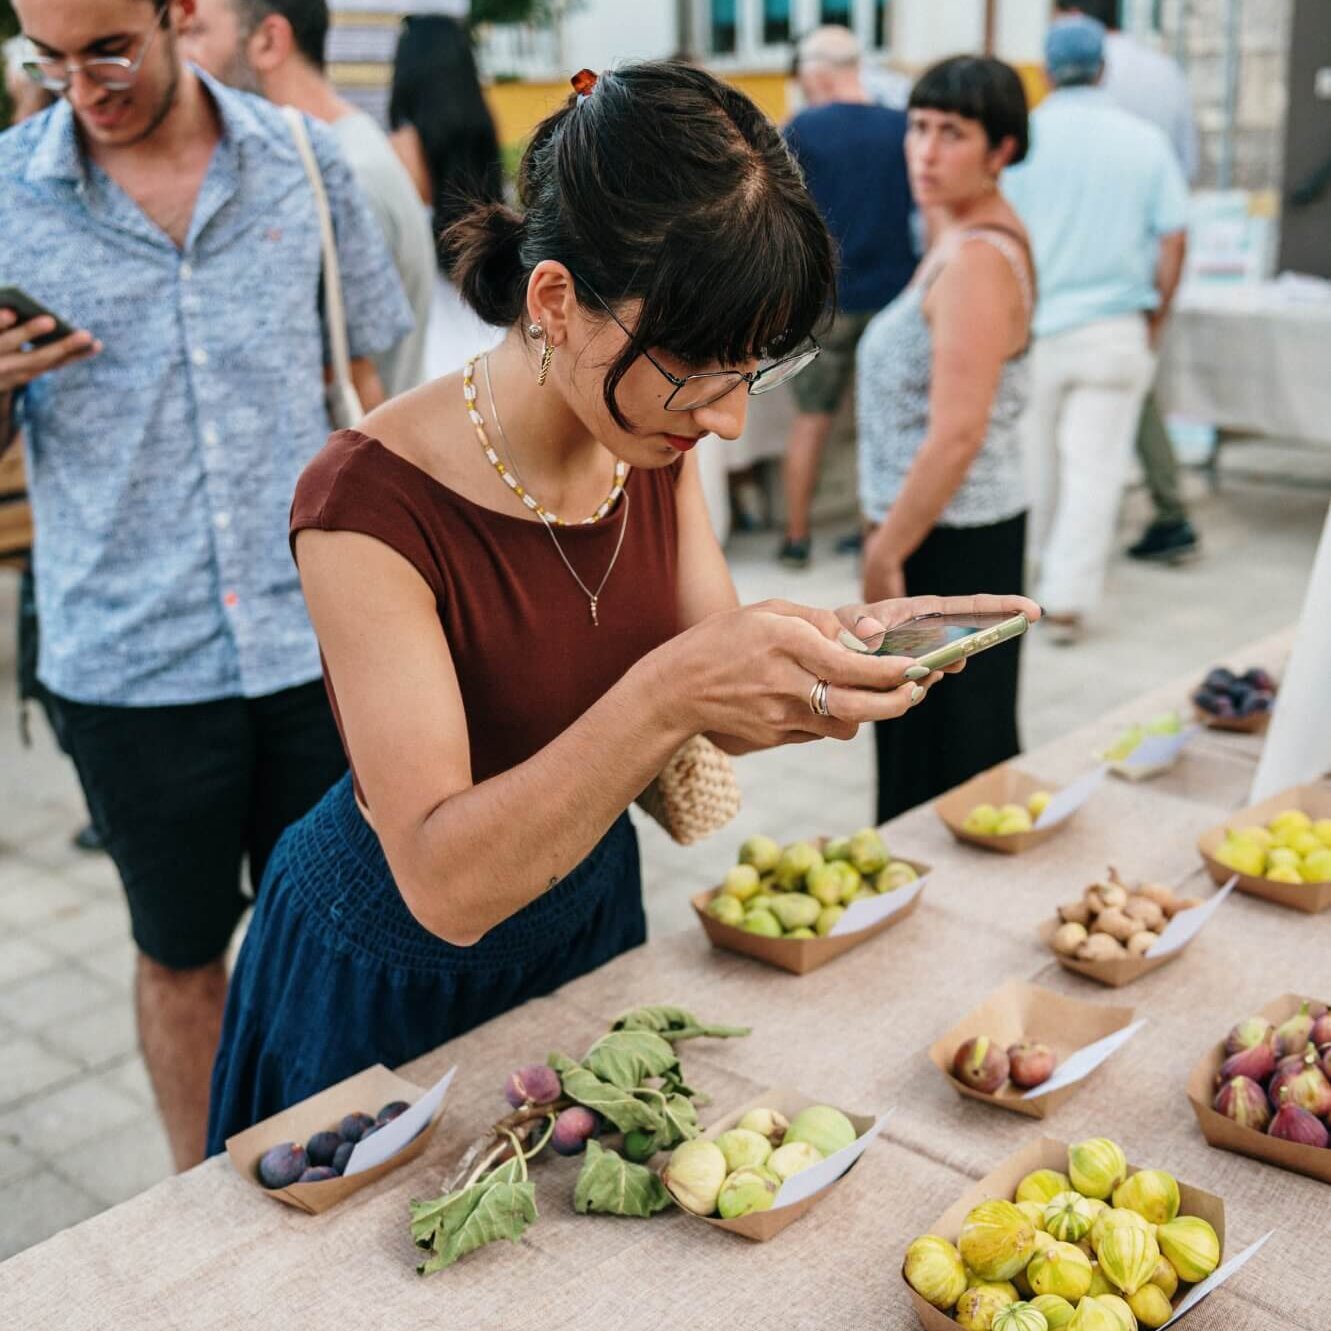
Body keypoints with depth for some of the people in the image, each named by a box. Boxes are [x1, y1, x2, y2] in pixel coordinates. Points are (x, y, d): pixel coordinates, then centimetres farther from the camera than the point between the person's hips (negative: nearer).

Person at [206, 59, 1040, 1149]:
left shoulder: (656, 445, -11)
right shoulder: (375, 505, -31)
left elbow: (730, 717, -4)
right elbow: (444, 885, -34)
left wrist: (846, 646, -25)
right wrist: (667, 695, -46)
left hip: (589, 917, 6)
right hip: (400, 979, -6)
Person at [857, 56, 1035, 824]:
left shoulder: (977, 258, -19)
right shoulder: (963, 238, 12)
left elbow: (956, 436, -24)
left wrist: (885, 554, -17)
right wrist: (886, 531, 19)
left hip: (951, 540, -10)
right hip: (954, 533, 10)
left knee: (940, 756, 1)